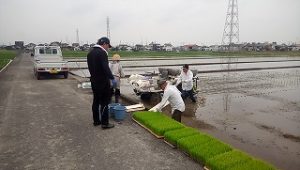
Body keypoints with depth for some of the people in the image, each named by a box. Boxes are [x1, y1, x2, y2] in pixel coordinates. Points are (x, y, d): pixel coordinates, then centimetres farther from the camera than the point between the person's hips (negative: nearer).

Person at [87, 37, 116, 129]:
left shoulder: (90, 52, 14)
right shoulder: (102, 53, -16)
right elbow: (106, 67, -25)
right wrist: (112, 78, -24)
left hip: (94, 81, 9)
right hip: (102, 81, -9)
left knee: (96, 101, 15)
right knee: (104, 102, -4)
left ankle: (96, 120, 23)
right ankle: (105, 123, -1)